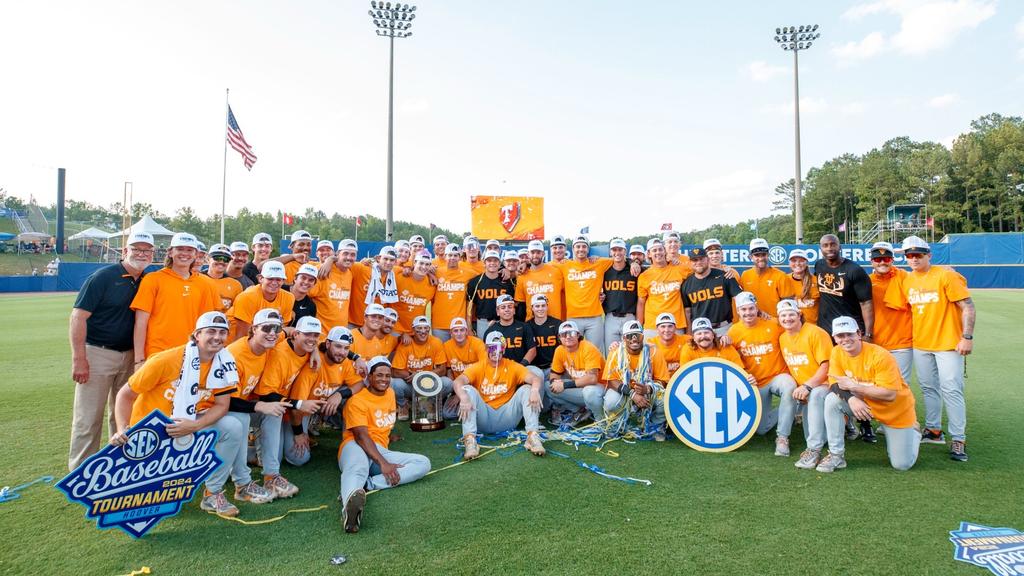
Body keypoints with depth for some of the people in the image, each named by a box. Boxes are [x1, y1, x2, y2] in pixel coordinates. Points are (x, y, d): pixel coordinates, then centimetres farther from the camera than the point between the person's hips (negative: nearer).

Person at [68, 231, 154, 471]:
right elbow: (78, 316, -13)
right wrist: (78, 358, -17)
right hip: (97, 353, -5)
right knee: (89, 418, -1)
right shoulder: (103, 276, -11)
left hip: (129, 356, 6)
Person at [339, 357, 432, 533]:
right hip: (356, 447, -6)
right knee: (357, 469, -41)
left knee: (423, 463, -18)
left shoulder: (390, 393, 20)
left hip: (381, 451, 6)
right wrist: (383, 463, -27)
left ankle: (365, 485, -37)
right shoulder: (357, 400, -3)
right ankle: (351, 499, -77)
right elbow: (361, 436, -16)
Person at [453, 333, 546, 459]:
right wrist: (463, 398, -39)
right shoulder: (478, 367, 2)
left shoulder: (513, 367, 4)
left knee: (526, 389, -17)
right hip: (484, 419, 0)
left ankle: (533, 436, -30)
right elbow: (458, 382, -16)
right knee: (468, 389, -22)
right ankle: (469, 439, -36)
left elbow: (535, 378, -11)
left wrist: (535, 390, -36)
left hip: (507, 419, 1)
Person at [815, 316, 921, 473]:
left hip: (896, 410, -4)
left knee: (902, 464, -1)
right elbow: (836, 384, -13)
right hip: (864, 403, 4)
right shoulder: (837, 352, -12)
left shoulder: (880, 356, -28)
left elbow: (890, 394, -29)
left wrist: (853, 386, -31)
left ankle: (913, 432, 32)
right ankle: (836, 455, -11)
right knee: (832, 400, -24)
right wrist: (850, 398, -33)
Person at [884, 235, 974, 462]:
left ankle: (959, 440, 3)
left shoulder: (945, 275, -11)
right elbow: (903, 307, 16)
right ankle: (934, 431, 27)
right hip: (920, 345, 6)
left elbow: (967, 306, -13)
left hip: (948, 343, -6)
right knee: (928, 389, 14)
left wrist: (967, 337, -18)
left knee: (951, 390, -6)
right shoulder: (906, 281, 6)